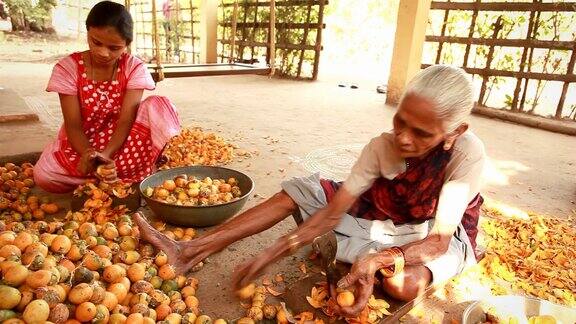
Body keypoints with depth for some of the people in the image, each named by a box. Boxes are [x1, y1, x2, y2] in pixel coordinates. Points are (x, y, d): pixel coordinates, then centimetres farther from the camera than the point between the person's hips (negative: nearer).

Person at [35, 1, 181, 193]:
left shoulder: (134, 68, -11)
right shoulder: (68, 68, -11)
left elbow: (126, 120, -19)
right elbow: (73, 125, -14)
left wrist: (105, 154, -36)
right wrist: (89, 154, -36)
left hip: (120, 142, 0)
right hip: (82, 144, 1)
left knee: (158, 105, -26)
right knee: (44, 175, -30)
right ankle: (128, 176, -19)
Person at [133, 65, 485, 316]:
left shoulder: (468, 152, -30)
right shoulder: (383, 145, -22)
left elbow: (439, 241, -31)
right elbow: (332, 211, -23)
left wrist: (377, 259, -50)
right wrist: (269, 255, -31)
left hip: (433, 234, -2)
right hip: (381, 217, 3)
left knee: (403, 284, -41)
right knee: (296, 191, -13)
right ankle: (189, 251, -13)